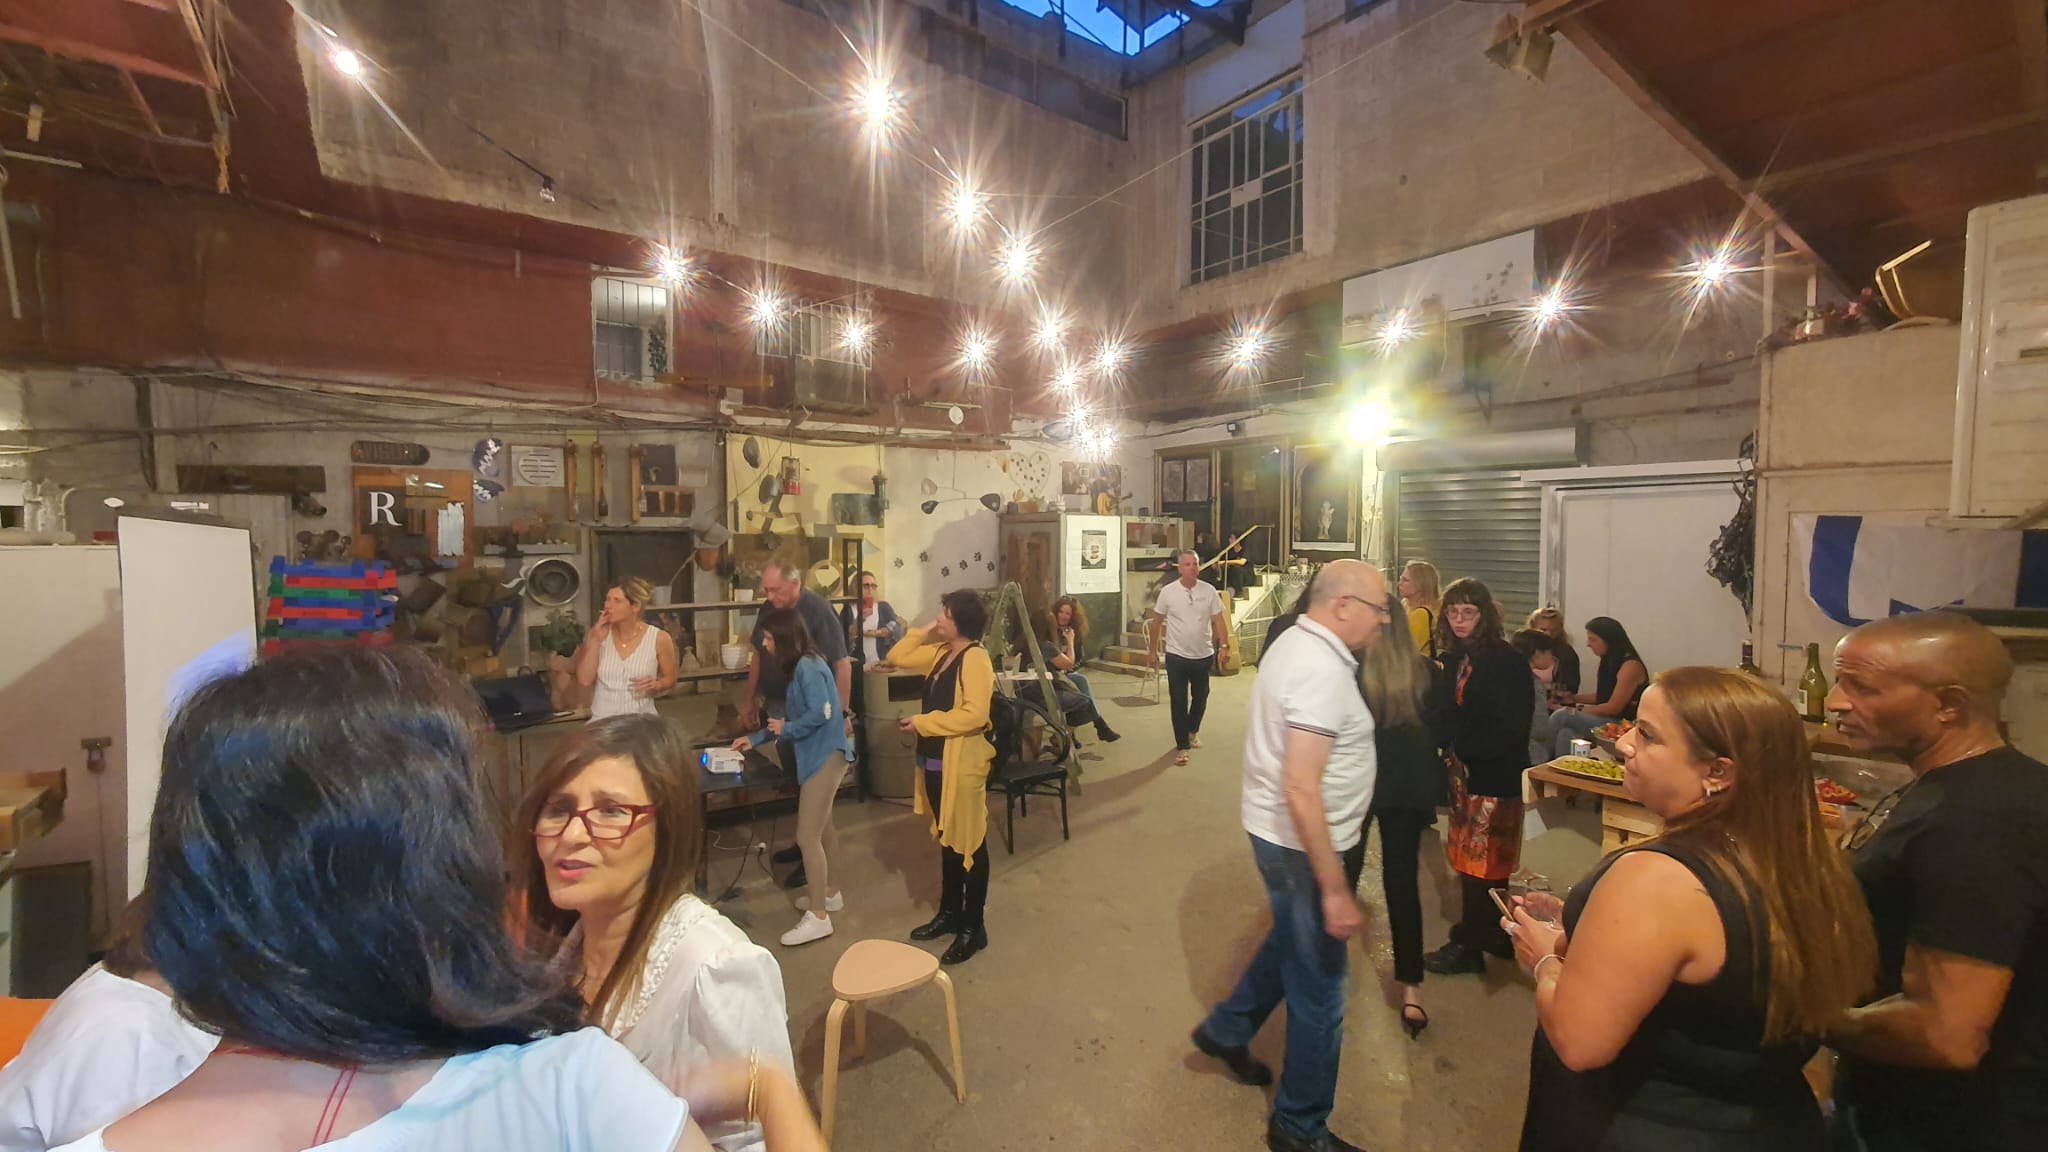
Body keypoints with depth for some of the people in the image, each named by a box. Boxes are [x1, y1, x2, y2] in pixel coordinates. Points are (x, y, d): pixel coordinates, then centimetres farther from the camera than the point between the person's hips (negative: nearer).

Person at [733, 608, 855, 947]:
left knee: (807, 837, -5)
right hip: (818, 756, 11)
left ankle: (818, 917, 5)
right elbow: (791, 716, 16)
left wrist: (786, 730, -11)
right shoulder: (798, 667, 12)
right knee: (820, 829, 22)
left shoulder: (808, 667, -19)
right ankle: (829, 893, 38)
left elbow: (820, 713, -26)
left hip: (825, 757, -11)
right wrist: (755, 739, 16)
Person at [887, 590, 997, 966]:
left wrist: (922, 722, -19)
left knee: (969, 843, 4)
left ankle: (974, 927, 17)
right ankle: (950, 912, 35)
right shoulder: (939, 653, 9)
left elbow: (974, 714, -25)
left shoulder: (976, 659, -18)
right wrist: (922, 633, 4)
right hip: (935, 760, 9)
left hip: (962, 763, -9)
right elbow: (897, 657, 17)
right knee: (947, 839, 20)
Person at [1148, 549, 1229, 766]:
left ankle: (1193, 730, 45)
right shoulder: (1168, 592, -8)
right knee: (1179, 702, 2)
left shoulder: (1209, 591, -4)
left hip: (1204, 656, 2)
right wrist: (1152, 651, 2)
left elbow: (1218, 620, 0)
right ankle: (1182, 746, 14)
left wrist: (1222, 646, -11)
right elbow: (1157, 622, 0)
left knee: (1200, 698, 19)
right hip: (1177, 656, -2)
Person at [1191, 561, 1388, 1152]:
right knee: (1319, 991, 9)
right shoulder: (1321, 670, -26)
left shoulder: (1294, 642, 5)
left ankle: (1226, 1029, 48)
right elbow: (1301, 790, -30)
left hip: (1276, 832, 10)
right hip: (1300, 843, -10)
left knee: (1292, 942, 30)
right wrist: (1335, 889, -25)